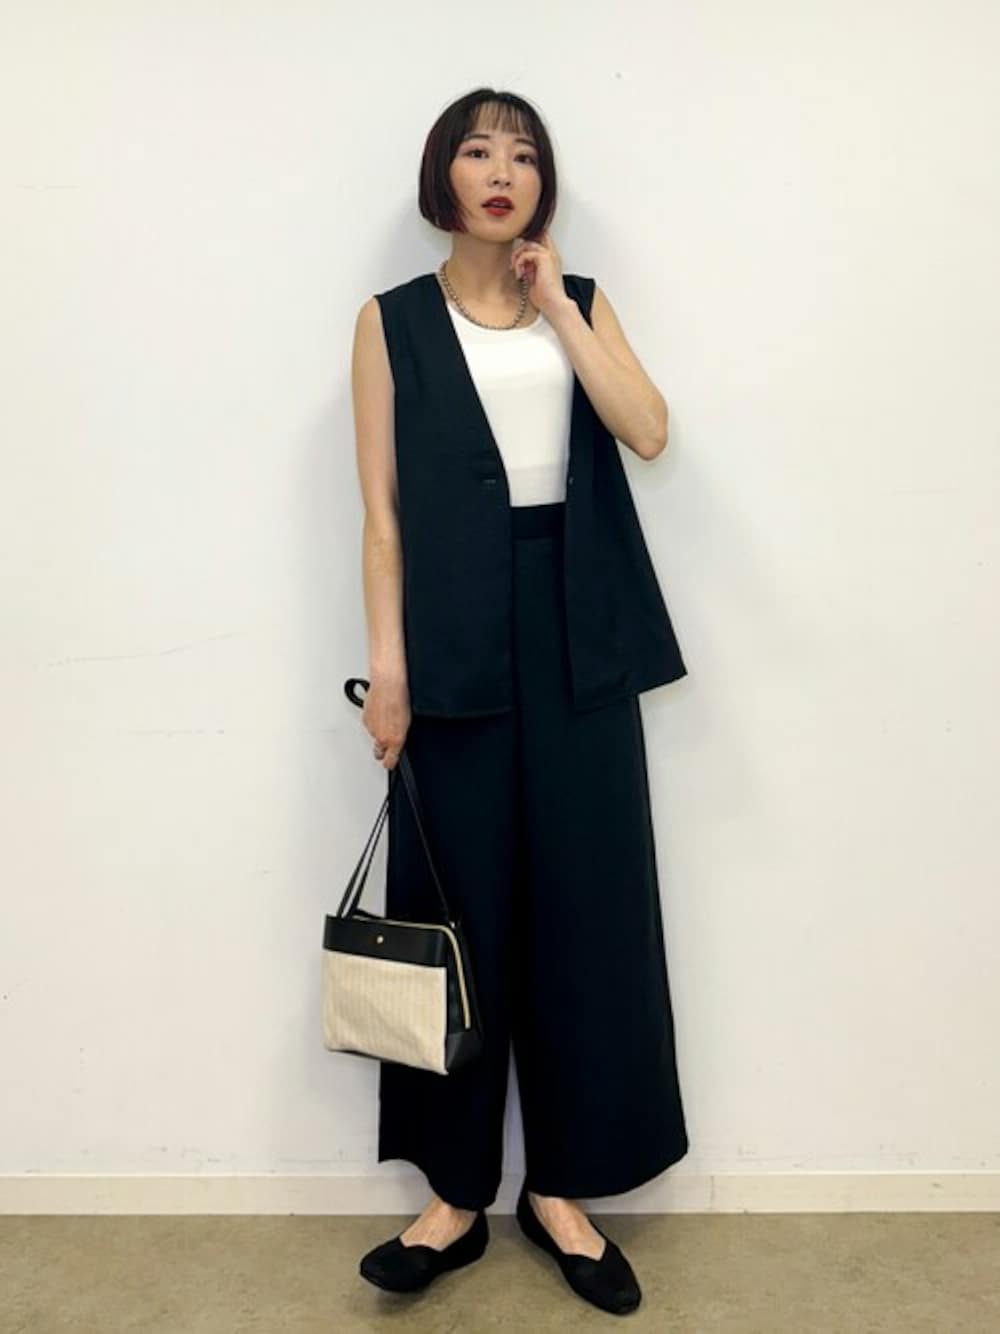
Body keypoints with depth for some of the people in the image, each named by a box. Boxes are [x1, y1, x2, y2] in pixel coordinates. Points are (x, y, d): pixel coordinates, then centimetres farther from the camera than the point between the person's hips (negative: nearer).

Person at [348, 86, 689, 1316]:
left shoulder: (582, 301, 12)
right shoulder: (394, 320, 7)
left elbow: (648, 431, -5)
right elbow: (383, 509, 1)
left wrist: (555, 302, -4)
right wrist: (387, 666, -6)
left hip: (576, 635, 2)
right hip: (458, 638, -1)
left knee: (584, 902, 4)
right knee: (457, 909, 4)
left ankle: (561, 1188, 20)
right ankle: (456, 1195, 19)